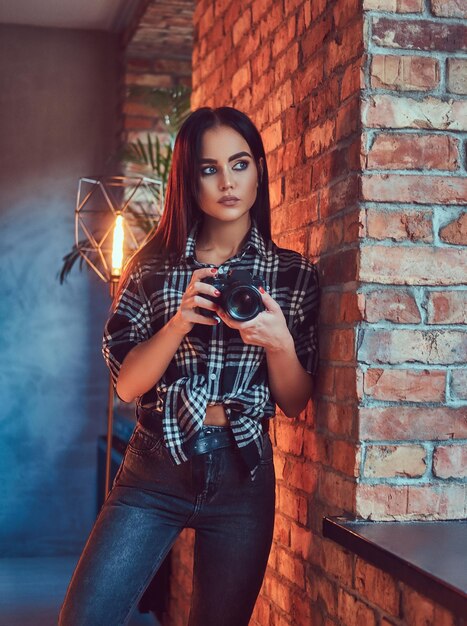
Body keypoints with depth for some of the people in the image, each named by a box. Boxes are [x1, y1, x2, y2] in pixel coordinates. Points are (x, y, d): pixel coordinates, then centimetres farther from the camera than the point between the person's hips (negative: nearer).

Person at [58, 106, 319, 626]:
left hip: (241, 473, 1)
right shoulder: (153, 266, 2)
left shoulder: (293, 274, 1)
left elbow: (294, 404, 3)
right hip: (155, 467, 0)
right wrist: (180, 322, -18)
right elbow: (126, 384, -2)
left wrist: (279, 343, -17)